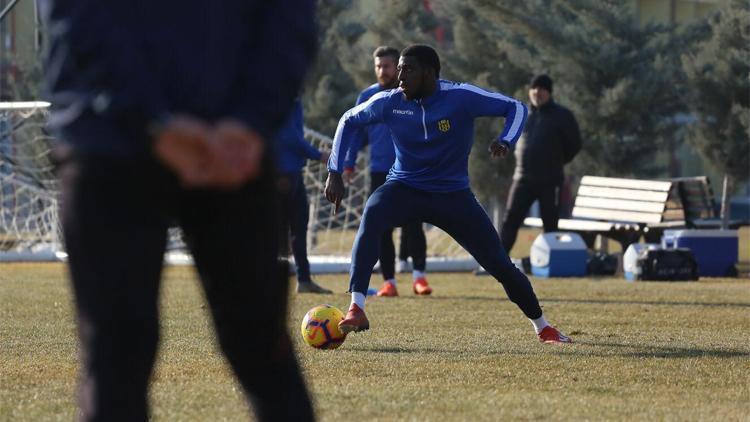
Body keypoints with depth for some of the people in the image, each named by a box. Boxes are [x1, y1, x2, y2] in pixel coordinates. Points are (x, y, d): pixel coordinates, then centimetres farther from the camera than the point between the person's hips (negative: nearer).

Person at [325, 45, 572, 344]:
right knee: (371, 216, -34)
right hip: (404, 188, 1)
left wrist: (505, 141, -29)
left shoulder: (461, 97, -17)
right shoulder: (389, 102, -11)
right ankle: (356, 310, -36)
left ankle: (542, 328, 21)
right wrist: (335, 173, -1)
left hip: (453, 193, 0)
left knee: (499, 263, -4)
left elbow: (516, 108, -9)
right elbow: (349, 121, 6)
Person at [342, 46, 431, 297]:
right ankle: (389, 281, 7)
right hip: (380, 172, 3)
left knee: (412, 225, -11)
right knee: (382, 228, 2)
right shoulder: (367, 97, 7)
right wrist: (348, 164, 4)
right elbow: (355, 132, 12)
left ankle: (419, 275, -6)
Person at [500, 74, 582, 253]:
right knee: (510, 221, -3)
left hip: (550, 182, -3)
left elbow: (574, 144, 3)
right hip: (523, 178, 4)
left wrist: (556, 161, 9)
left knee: (550, 225, 2)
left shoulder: (561, 116, -3)